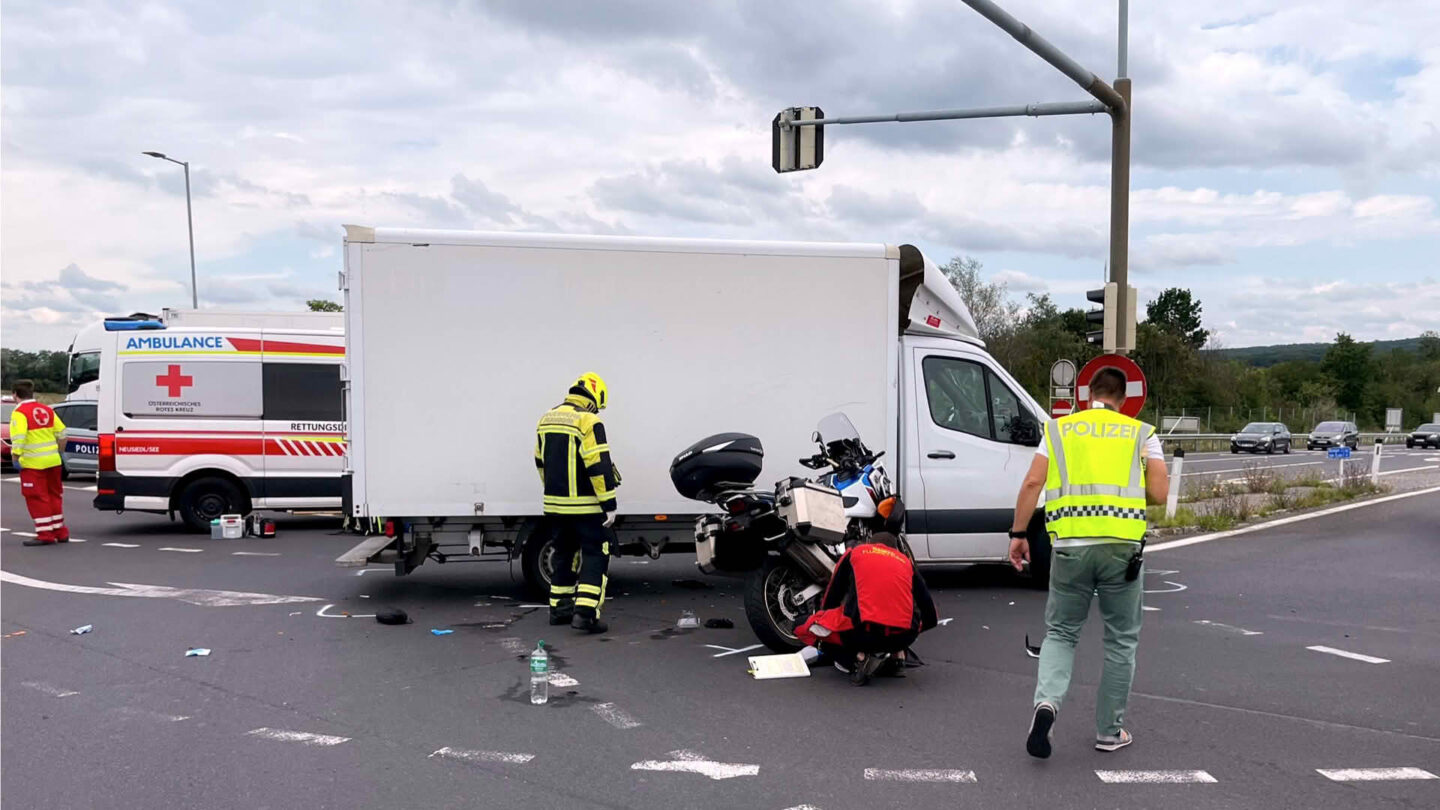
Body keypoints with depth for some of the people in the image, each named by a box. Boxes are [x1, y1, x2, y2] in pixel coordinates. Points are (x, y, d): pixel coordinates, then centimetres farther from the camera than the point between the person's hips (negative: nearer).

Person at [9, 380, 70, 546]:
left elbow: (18, 438, -23)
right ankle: (60, 532, 21)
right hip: (53, 461, 7)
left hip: (33, 464, -7)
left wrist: (15, 458, -16)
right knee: (54, 496, 16)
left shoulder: (19, 413, -11)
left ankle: (45, 535, -1)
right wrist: (57, 452, 22)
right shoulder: (47, 410, 10)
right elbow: (61, 434, 12)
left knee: (37, 498, -1)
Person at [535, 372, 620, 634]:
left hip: (555, 504, 7)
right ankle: (585, 612, -9)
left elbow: (541, 462, 20)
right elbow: (599, 466, -19)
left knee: (564, 555, 19)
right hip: (585, 505, -7)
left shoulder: (547, 420, 11)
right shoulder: (588, 421, -15)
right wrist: (609, 504, -16)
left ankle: (559, 608, 25)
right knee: (595, 556, -1)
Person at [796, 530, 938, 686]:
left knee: (803, 627, 16)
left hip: (864, 630, -4)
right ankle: (896, 653, 13)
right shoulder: (906, 561, 26)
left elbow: (830, 599, 26)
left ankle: (859, 658, -3)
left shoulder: (855, 552, 22)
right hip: (903, 636, 4)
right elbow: (930, 618, 26)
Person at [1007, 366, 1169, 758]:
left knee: (1060, 633, 13)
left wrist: (1018, 534, 5)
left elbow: (1032, 483, 1)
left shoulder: (1059, 428, 11)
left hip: (1070, 545, 1)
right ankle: (1109, 731, 21)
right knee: (1121, 641, 14)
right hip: (1122, 546, 0)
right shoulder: (1141, 433, 10)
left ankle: (1047, 700, -12)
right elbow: (1159, 494, 2)